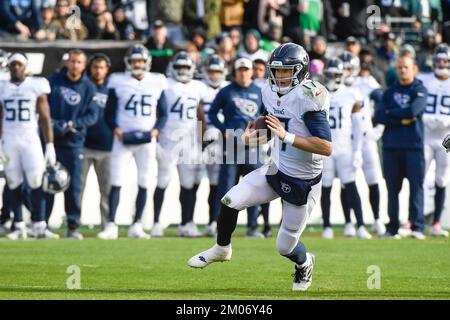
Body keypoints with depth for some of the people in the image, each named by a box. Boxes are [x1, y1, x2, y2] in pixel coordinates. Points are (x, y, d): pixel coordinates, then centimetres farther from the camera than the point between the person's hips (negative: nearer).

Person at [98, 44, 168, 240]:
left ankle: (136, 226, 11)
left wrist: (156, 130, -8)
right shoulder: (118, 82, 2)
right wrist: (116, 130, -12)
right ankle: (111, 225, -9)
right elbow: (109, 113, 5)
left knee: (144, 183, 4)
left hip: (146, 141, 2)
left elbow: (163, 114, 10)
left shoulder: (156, 83, 6)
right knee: (116, 182, -8)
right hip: (123, 140, -2)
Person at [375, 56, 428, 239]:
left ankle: (417, 228, -9)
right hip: (391, 147, 4)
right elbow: (379, 116, 2)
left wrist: (391, 113, -1)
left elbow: (414, 110, -14)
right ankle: (392, 229, 8)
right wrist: (402, 120, -8)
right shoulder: (389, 92, 15)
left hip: (414, 146, -3)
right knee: (392, 188, 4)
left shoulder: (420, 90, 5)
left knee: (416, 186, -8)